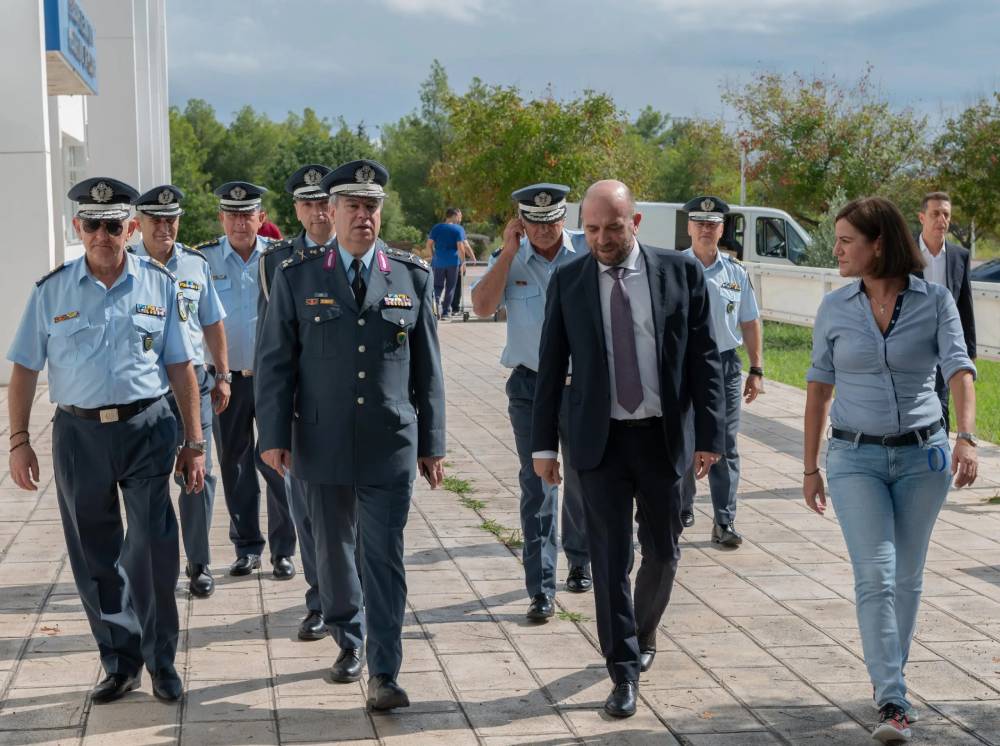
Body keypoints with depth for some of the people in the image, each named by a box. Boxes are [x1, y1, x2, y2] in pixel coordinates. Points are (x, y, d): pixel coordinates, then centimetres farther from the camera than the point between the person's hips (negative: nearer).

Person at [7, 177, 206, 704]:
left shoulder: (159, 285, 3)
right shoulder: (50, 291, 3)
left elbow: (180, 367, 6)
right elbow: (24, 370, 6)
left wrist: (193, 444, 4)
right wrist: (19, 441, 0)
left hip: (146, 429, -1)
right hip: (78, 433, 1)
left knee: (153, 549, -6)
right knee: (94, 557, 9)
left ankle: (159, 660, 13)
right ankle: (119, 661, 25)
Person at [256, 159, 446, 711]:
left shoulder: (412, 276, 3)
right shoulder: (297, 276, 1)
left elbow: (427, 368, 6)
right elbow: (275, 361, 1)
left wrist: (432, 444, 6)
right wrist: (274, 436, -5)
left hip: (391, 444, 0)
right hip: (323, 443, 1)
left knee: (385, 557, -2)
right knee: (333, 551, 13)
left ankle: (384, 674, 3)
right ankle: (348, 639, 35)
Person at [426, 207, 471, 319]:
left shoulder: (436, 228, 7)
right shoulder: (459, 229, -2)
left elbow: (429, 244, 5)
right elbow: (461, 247, -10)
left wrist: (433, 257, 14)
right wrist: (462, 261, -1)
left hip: (438, 261, 2)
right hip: (453, 262, -2)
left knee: (438, 286, 8)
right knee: (450, 287, 8)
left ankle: (436, 301, -21)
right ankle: (446, 312, 9)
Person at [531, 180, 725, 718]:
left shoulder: (681, 273, -2)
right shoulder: (567, 282, 0)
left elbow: (705, 358, -1)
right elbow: (551, 368, 3)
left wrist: (709, 434, -5)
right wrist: (544, 444, 1)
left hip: (664, 435, 1)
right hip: (599, 438, 0)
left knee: (664, 552, 12)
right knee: (610, 558, 0)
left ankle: (643, 630, 39)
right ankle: (624, 671, 9)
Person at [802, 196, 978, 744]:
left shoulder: (935, 301, -4)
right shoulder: (835, 309, 1)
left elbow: (958, 370, -15)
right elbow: (819, 388, 7)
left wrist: (966, 438, -32)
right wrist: (810, 467, 8)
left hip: (922, 455, 0)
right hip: (855, 457, 0)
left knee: (907, 577, 10)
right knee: (875, 576, -11)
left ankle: (887, 674, 30)